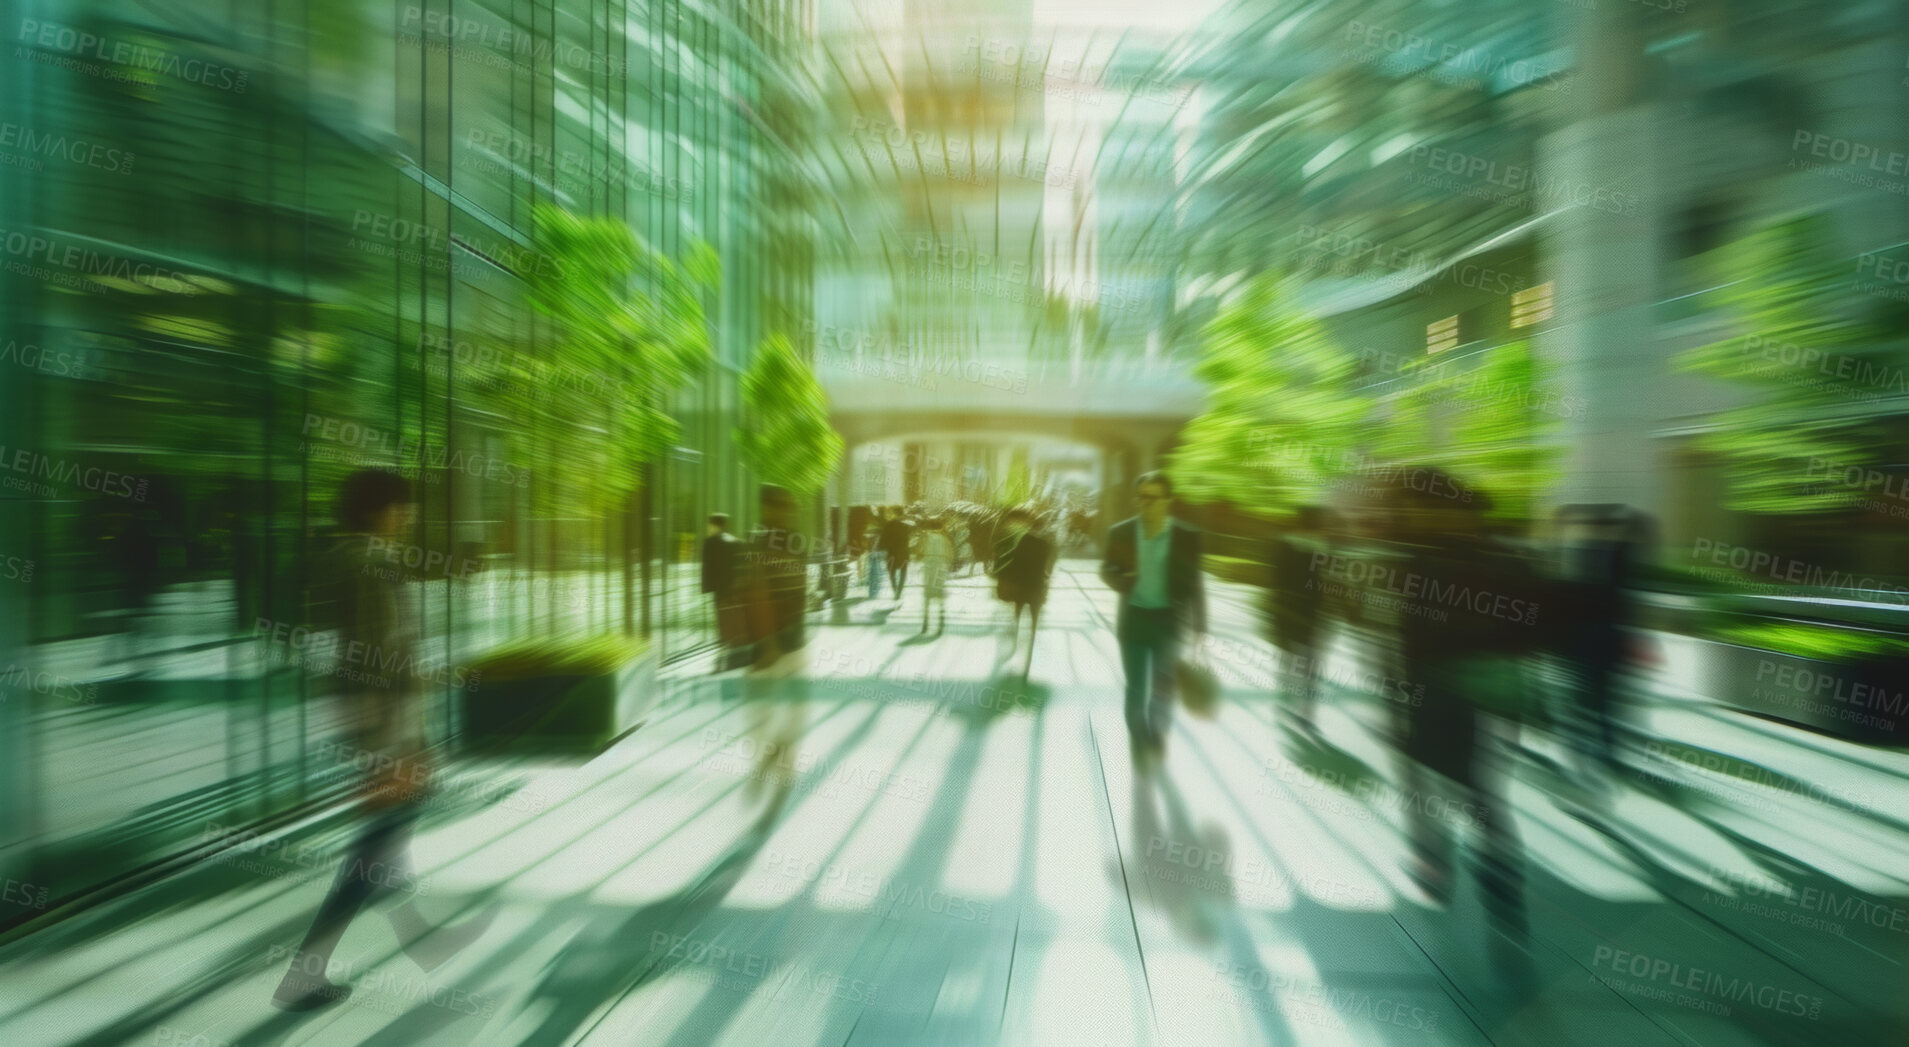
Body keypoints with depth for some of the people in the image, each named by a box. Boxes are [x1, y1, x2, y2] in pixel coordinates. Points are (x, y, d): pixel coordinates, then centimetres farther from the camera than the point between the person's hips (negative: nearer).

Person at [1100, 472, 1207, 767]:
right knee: (1135, 688, 10)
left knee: (1163, 688, 8)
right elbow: (1106, 570, 7)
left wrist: (1199, 629, -4)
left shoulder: (1187, 537, -9)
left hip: (1168, 620, -1)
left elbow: (1194, 585, -3)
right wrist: (1120, 580, -17)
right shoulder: (1121, 532, -5)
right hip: (1133, 619, 1)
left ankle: (1157, 735, 36)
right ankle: (1139, 743, 33)